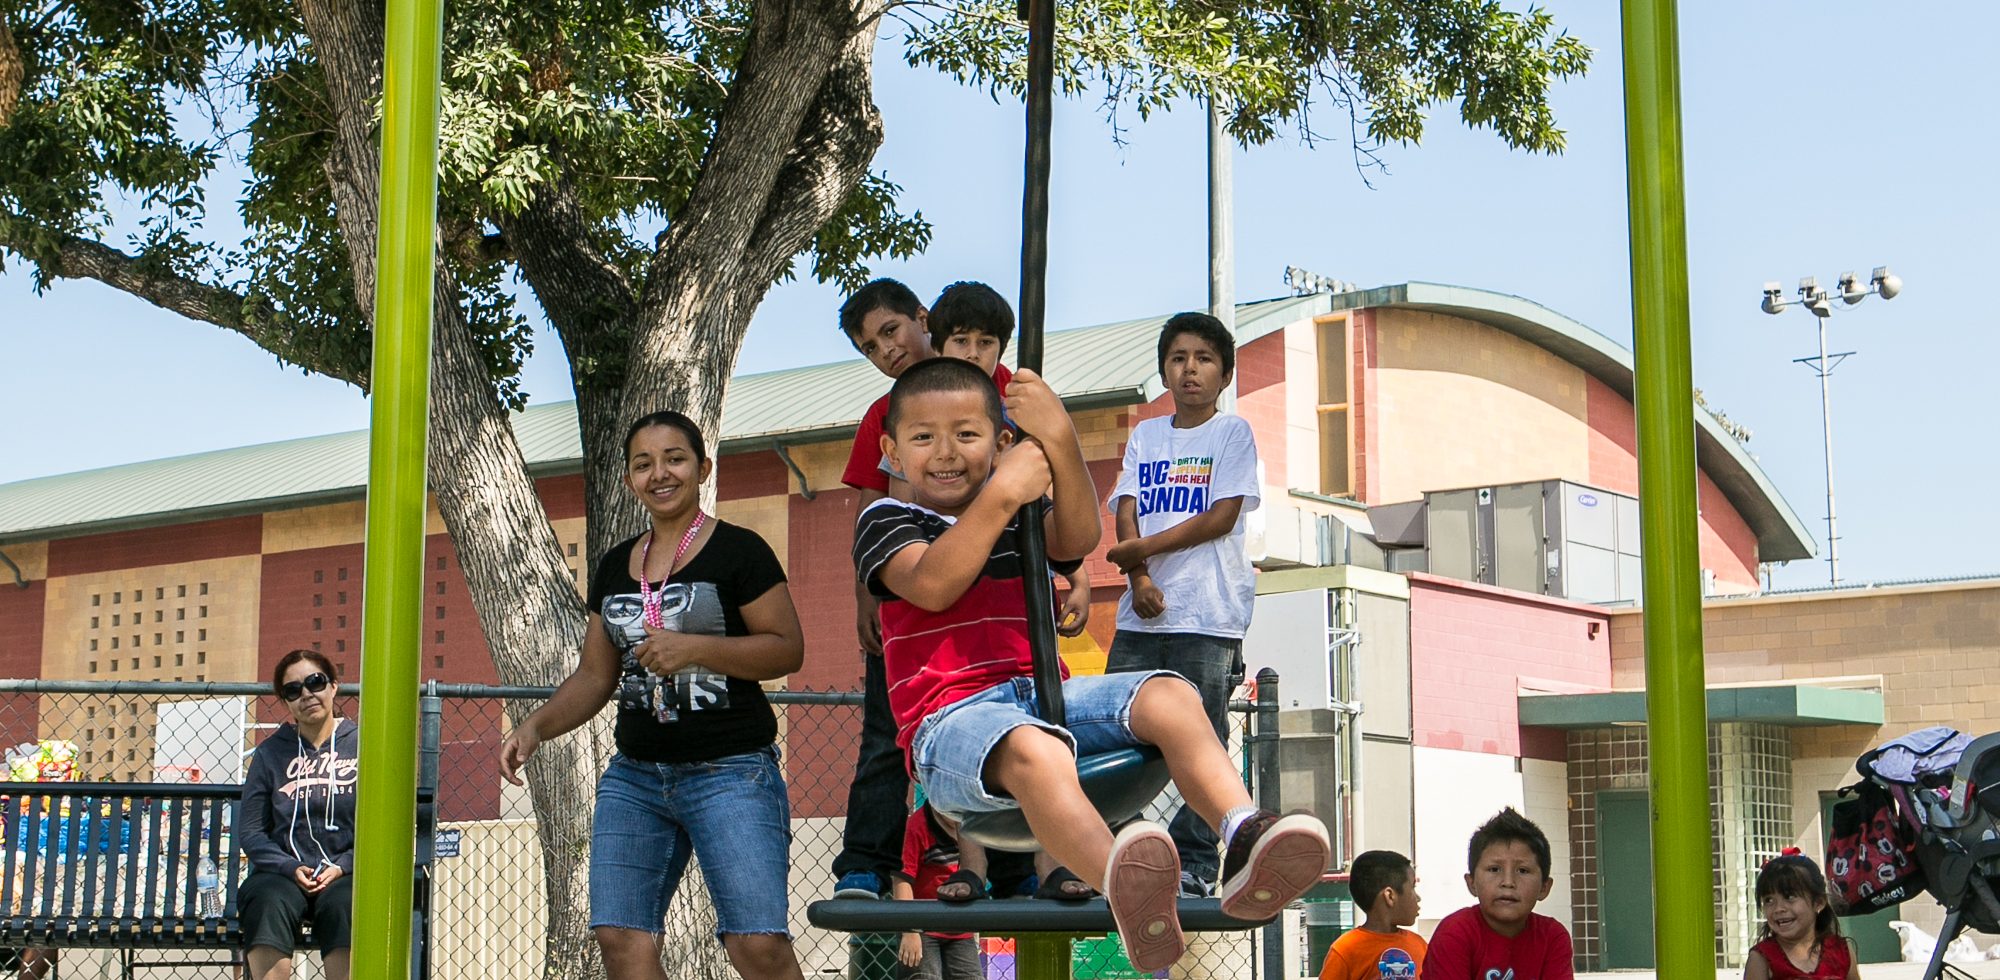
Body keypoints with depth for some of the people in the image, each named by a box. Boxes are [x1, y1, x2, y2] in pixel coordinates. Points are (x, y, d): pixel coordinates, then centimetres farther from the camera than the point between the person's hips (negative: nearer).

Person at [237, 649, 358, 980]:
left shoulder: (359, 746, 7)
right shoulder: (271, 752, 12)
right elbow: (249, 830, 9)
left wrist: (342, 866, -10)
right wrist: (290, 868, -6)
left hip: (344, 875, -1)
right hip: (283, 874, 1)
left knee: (345, 905, -34)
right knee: (269, 903, -32)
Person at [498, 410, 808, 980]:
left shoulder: (737, 551, -2)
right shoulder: (615, 567, 16)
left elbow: (788, 649, -7)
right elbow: (596, 675, 20)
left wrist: (694, 647, -18)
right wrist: (535, 727, 4)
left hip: (731, 772, -6)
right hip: (634, 777, 6)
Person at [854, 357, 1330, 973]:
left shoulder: (1022, 519, 23)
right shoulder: (886, 521, 10)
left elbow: (1080, 539, -2)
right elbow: (933, 585, -12)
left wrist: (1060, 440, -16)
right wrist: (1002, 494, -12)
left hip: (1039, 692, 6)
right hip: (952, 716, -6)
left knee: (1169, 697, -20)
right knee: (1033, 750, -41)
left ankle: (1243, 836, -43)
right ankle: (1127, 892, -71)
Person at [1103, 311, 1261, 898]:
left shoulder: (1232, 433, 5)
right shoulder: (1145, 436, 17)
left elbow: (1223, 516, -5)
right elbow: (1126, 515, 8)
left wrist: (1143, 548, -7)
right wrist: (1140, 578, -10)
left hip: (1209, 614, -4)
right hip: (1143, 613, 4)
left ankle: (1195, 865, 0)